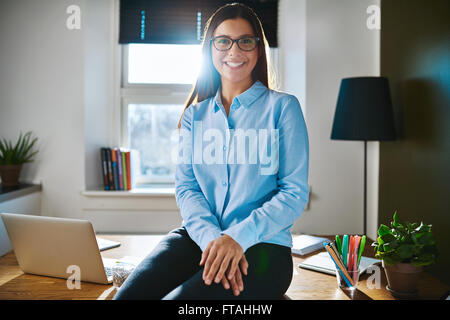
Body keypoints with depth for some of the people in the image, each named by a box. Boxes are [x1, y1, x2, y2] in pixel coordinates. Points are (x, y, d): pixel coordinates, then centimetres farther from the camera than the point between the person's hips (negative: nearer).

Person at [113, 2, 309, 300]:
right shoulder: (195, 115, 15)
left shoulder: (283, 107, 4)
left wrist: (238, 237, -16)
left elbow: (295, 193, -2)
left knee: (177, 298, -28)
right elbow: (186, 187, 7)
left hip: (263, 244, -3)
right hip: (199, 236, 3)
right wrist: (212, 237, -13)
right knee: (127, 295, -22)